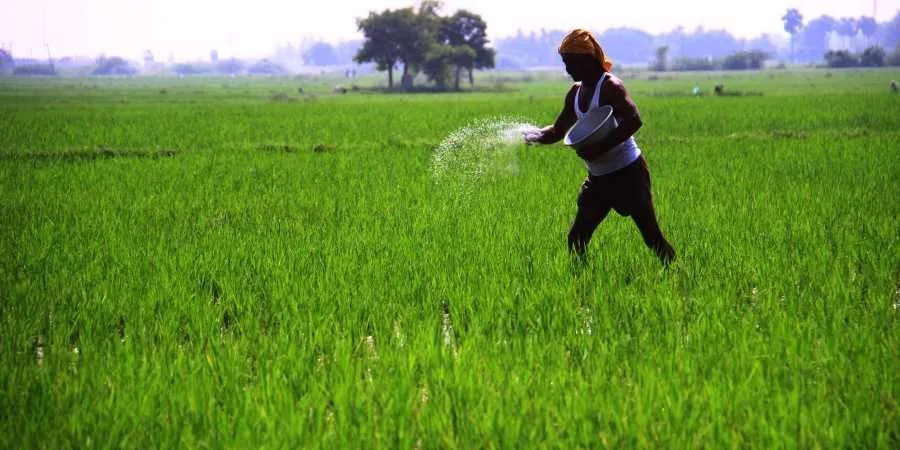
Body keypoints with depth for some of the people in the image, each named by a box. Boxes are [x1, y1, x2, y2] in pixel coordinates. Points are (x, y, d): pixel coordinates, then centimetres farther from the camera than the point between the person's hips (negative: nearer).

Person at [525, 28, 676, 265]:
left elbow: (634, 120, -29)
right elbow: (558, 130, 17)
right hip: (598, 178, 8)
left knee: (652, 236, -6)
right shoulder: (576, 93, 9)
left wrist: (600, 147, -32)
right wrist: (537, 135, -4)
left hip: (628, 174, -8)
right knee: (576, 239, 5)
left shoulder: (610, 87, -16)